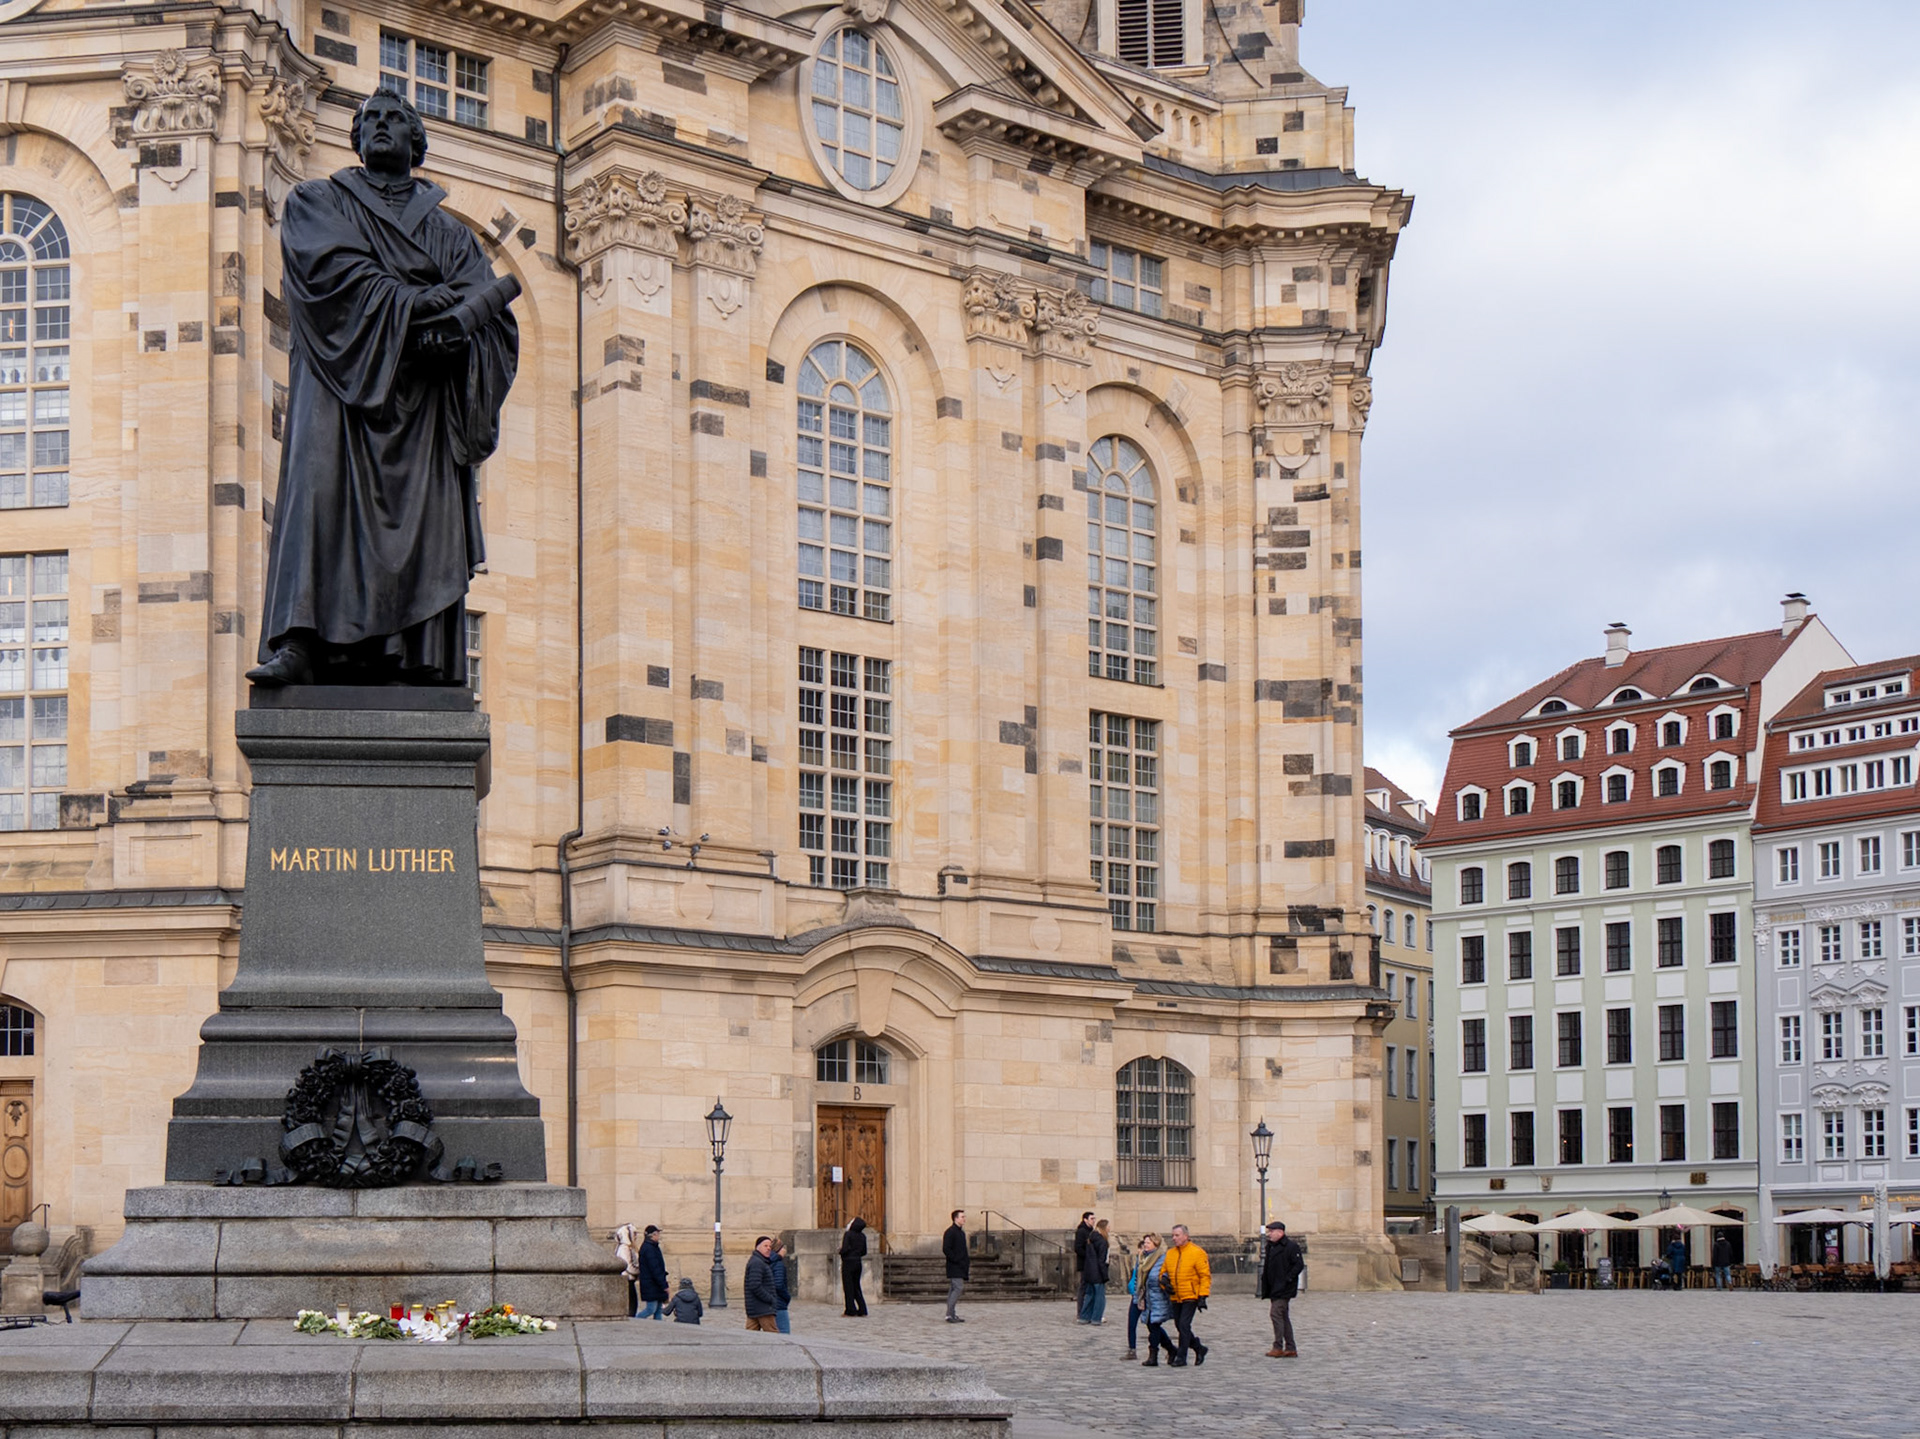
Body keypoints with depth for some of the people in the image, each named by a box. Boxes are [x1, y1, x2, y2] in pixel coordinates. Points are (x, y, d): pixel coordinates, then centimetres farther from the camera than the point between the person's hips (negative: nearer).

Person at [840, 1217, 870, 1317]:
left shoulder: (848, 1234, -13)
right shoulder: (862, 1236, 5)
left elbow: (844, 1249, -20)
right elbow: (864, 1252, 8)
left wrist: (840, 1252, 1)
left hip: (848, 1263, -6)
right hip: (858, 1262, 6)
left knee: (848, 1287, 0)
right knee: (856, 1287, 14)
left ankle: (851, 1311, -1)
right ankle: (862, 1311, 10)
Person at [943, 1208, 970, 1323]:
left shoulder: (961, 1232, 18)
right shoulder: (950, 1232, -11)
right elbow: (946, 1249, -17)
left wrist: (967, 1261, 15)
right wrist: (956, 1260, -18)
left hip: (960, 1267, 9)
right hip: (954, 1266, -9)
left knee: (953, 1290, 10)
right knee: (958, 1288, -15)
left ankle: (952, 1315, 11)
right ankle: (949, 1314, -14)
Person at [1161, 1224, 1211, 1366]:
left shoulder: (1197, 1253, -9)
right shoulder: (1171, 1254, 10)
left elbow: (1205, 1276, -9)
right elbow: (1163, 1272, 20)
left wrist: (1203, 1297, -15)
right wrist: (1165, 1281, -3)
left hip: (1191, 1296, -7)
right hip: (1176, 1297, 7)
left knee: (1184, 1325, -12)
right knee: (1179, 1326, 10)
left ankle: (1181, 1358, -6)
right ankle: (1199, 1349, 30)